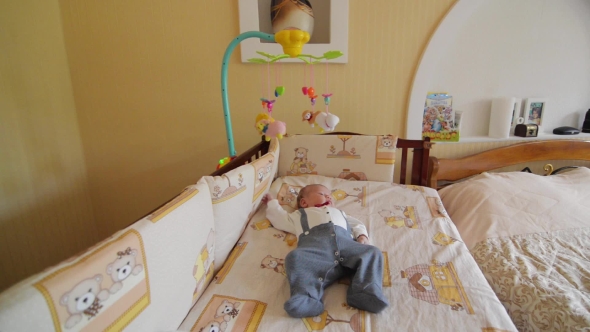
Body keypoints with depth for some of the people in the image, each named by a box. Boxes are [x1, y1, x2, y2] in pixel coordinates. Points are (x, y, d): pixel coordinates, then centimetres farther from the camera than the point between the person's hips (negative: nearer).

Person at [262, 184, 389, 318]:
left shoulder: (339, 212, 48)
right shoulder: (300, 214, 41)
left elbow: (357, 225, 39)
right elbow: (279, 218, 44)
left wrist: (362, 236, 17)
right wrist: (272, 202, 56)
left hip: (345, 241, 3)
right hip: (315, 242, -3)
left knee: (372, 252, -21)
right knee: (296, 257, -34)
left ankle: (366, 293, -36)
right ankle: (306, 298, -49)